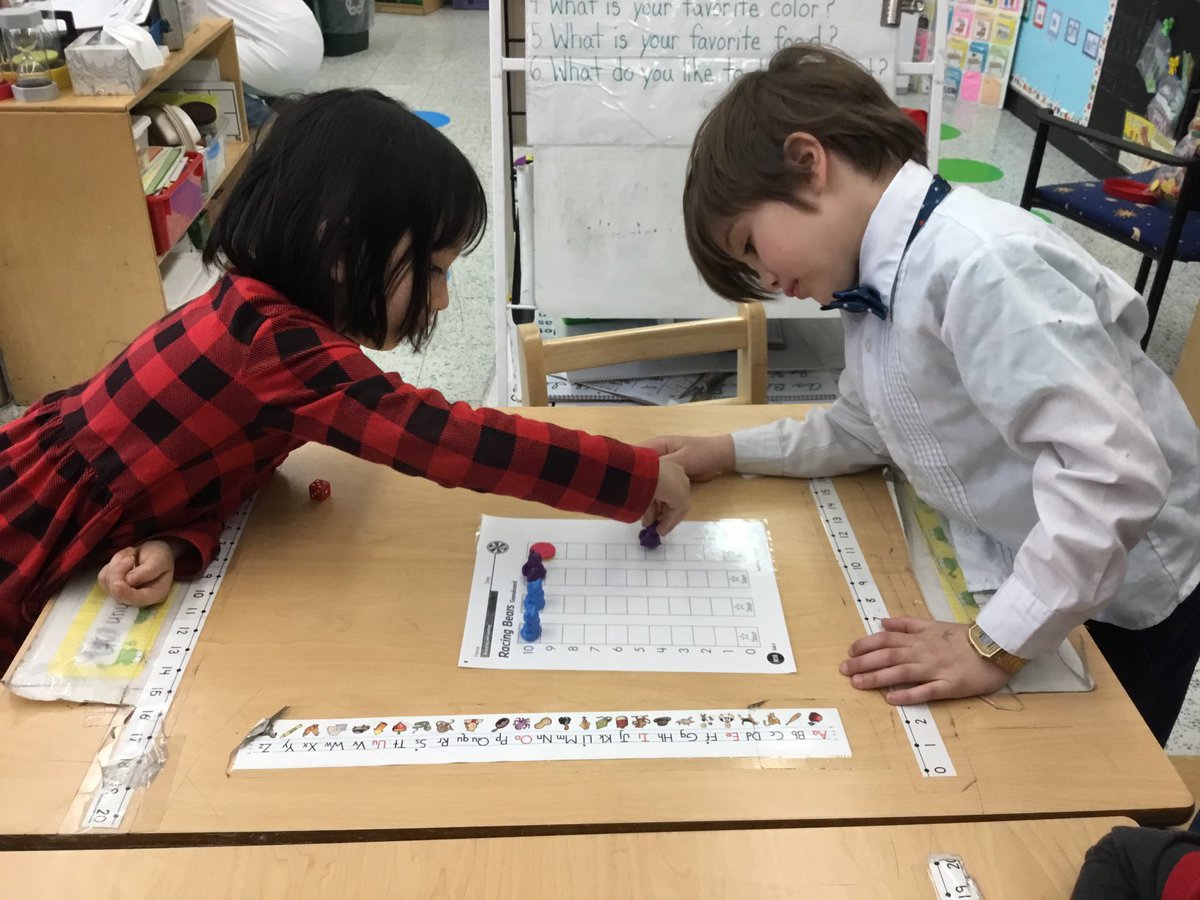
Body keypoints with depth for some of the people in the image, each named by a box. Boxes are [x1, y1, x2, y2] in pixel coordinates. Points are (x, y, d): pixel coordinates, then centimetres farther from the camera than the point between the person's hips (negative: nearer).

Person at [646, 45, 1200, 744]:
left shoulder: (979, 264, -32)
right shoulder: (882, 273, -3)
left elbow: (1114, 470, -36)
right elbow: (873, 427, 10)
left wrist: (994, 645, -32)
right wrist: (726, 453, 1)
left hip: (1123, 594, -7)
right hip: (1023, 573, 7)